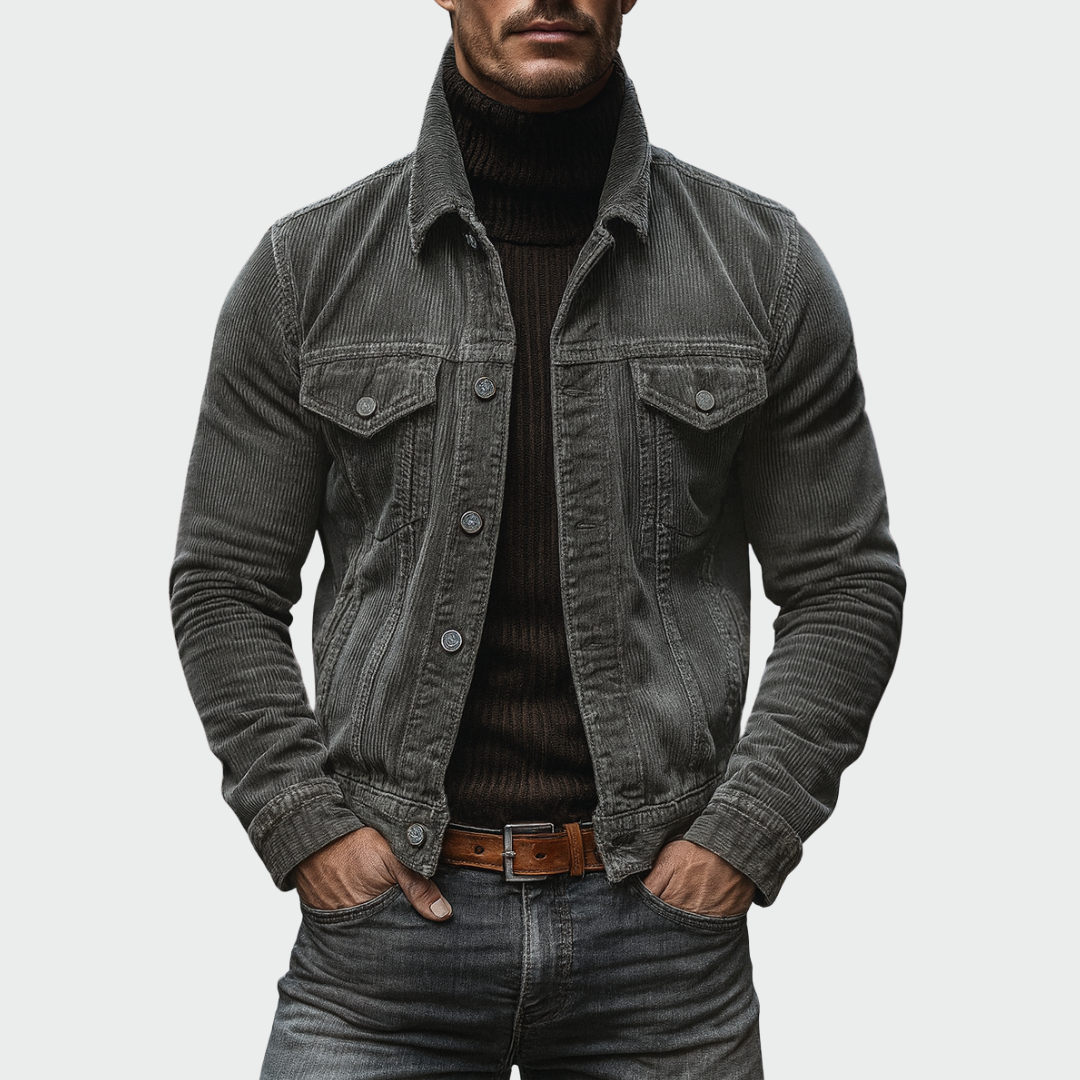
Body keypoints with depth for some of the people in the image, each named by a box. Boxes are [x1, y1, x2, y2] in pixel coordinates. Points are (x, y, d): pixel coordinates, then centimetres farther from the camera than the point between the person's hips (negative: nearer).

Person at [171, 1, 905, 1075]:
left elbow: (846, 583, 4)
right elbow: (225, 587, 5)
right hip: (390, 911, 0)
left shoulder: (765, 263, 0)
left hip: (658, 910, 1)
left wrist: (746, 835, -5)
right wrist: (306, 825, -6)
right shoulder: (305, 268, 0)